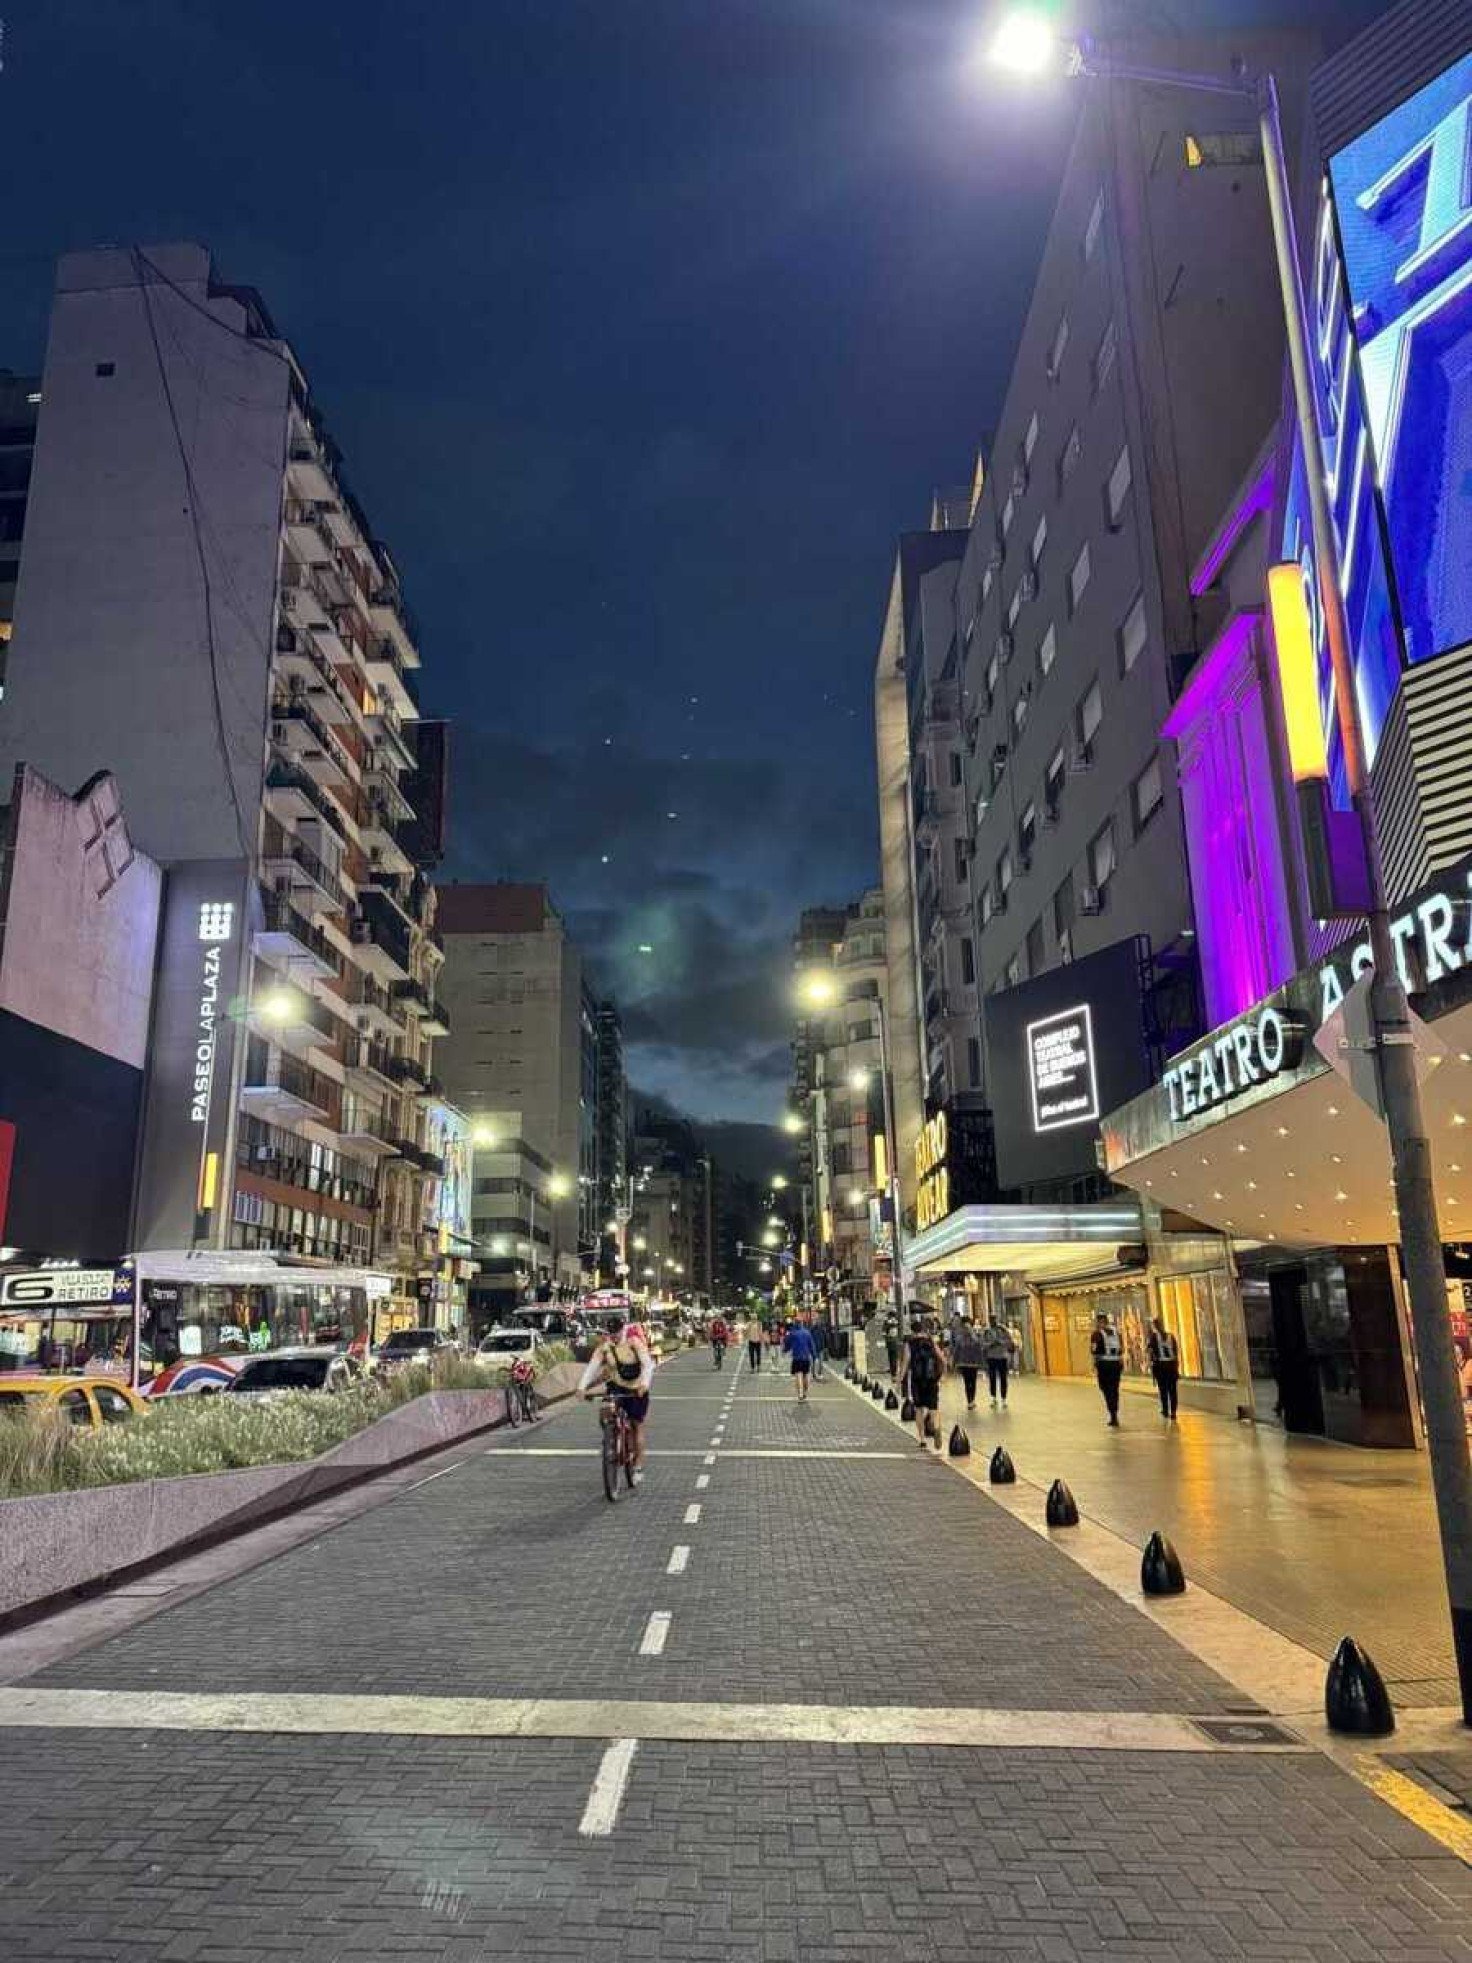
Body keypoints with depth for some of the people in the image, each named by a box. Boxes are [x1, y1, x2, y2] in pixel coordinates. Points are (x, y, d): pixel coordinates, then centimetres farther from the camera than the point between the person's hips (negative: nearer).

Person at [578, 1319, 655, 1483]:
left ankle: (638, 1468, 15)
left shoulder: (635, 1343, -18)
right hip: (617, 1386, 3)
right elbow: (592, 1366, -17)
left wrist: (645, 1383, -45)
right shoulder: (605, 1347, -10)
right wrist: (582, 1387, -32)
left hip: (637, 1389, -3)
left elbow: (648, 1364, -27)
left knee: (638, 1427, 0)